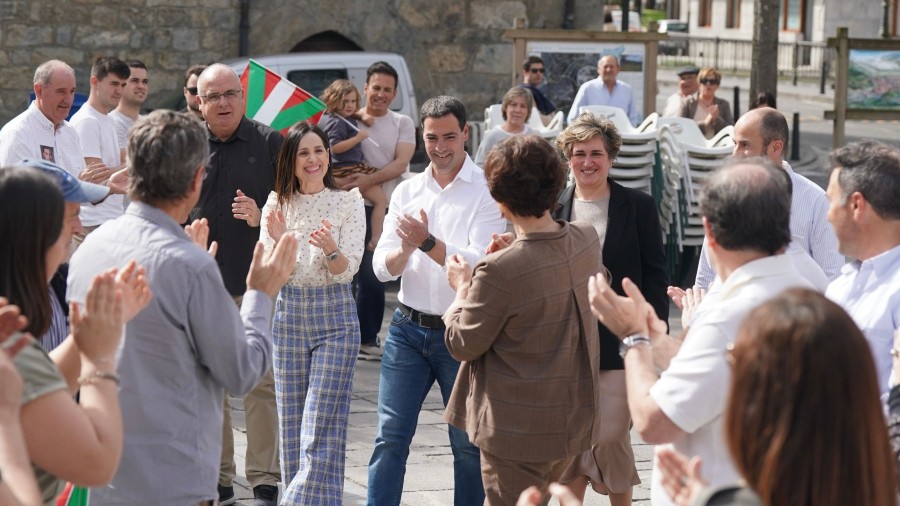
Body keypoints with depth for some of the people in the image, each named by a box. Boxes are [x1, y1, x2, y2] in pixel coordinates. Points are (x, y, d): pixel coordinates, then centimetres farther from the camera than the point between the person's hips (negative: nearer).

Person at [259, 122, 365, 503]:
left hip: (334, 317, -3)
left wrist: (330, 248, -30)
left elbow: (347, 271, -9)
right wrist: (277, 240, -21)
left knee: (322, 427, -8)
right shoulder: (278, 204, 4)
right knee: (291, 425, 7)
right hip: (288, 315, 3)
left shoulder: (348, 203, -3)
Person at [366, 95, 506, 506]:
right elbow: (382, 268, 1)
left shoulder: (487, 191, -6)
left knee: (468, 442, 8)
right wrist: (404, 249, -21)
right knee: (391, 436, 1)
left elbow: (481, 264, -18)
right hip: (408, 329, 3)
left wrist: (428, 242, -29)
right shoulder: (407, 191, 8)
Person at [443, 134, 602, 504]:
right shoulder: (587, 241, -5)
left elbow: (463, 345, -12)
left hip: (520, 430, -7)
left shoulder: (500, 270, -26)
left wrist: (462, 288, 2)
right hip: (576, 418, 7)